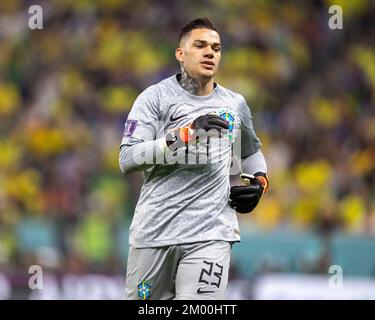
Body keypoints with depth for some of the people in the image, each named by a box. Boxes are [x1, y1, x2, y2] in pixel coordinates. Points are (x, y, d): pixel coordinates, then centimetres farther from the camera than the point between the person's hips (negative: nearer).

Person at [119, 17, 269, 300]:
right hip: (155, 230, -1)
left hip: (211, 231, 1)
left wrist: (259, 181, 11)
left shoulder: (235, 104, 14)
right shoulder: (156, 96, 2)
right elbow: (127, 159, -10)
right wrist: (187, 134, -18)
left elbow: (251, 151, 34)